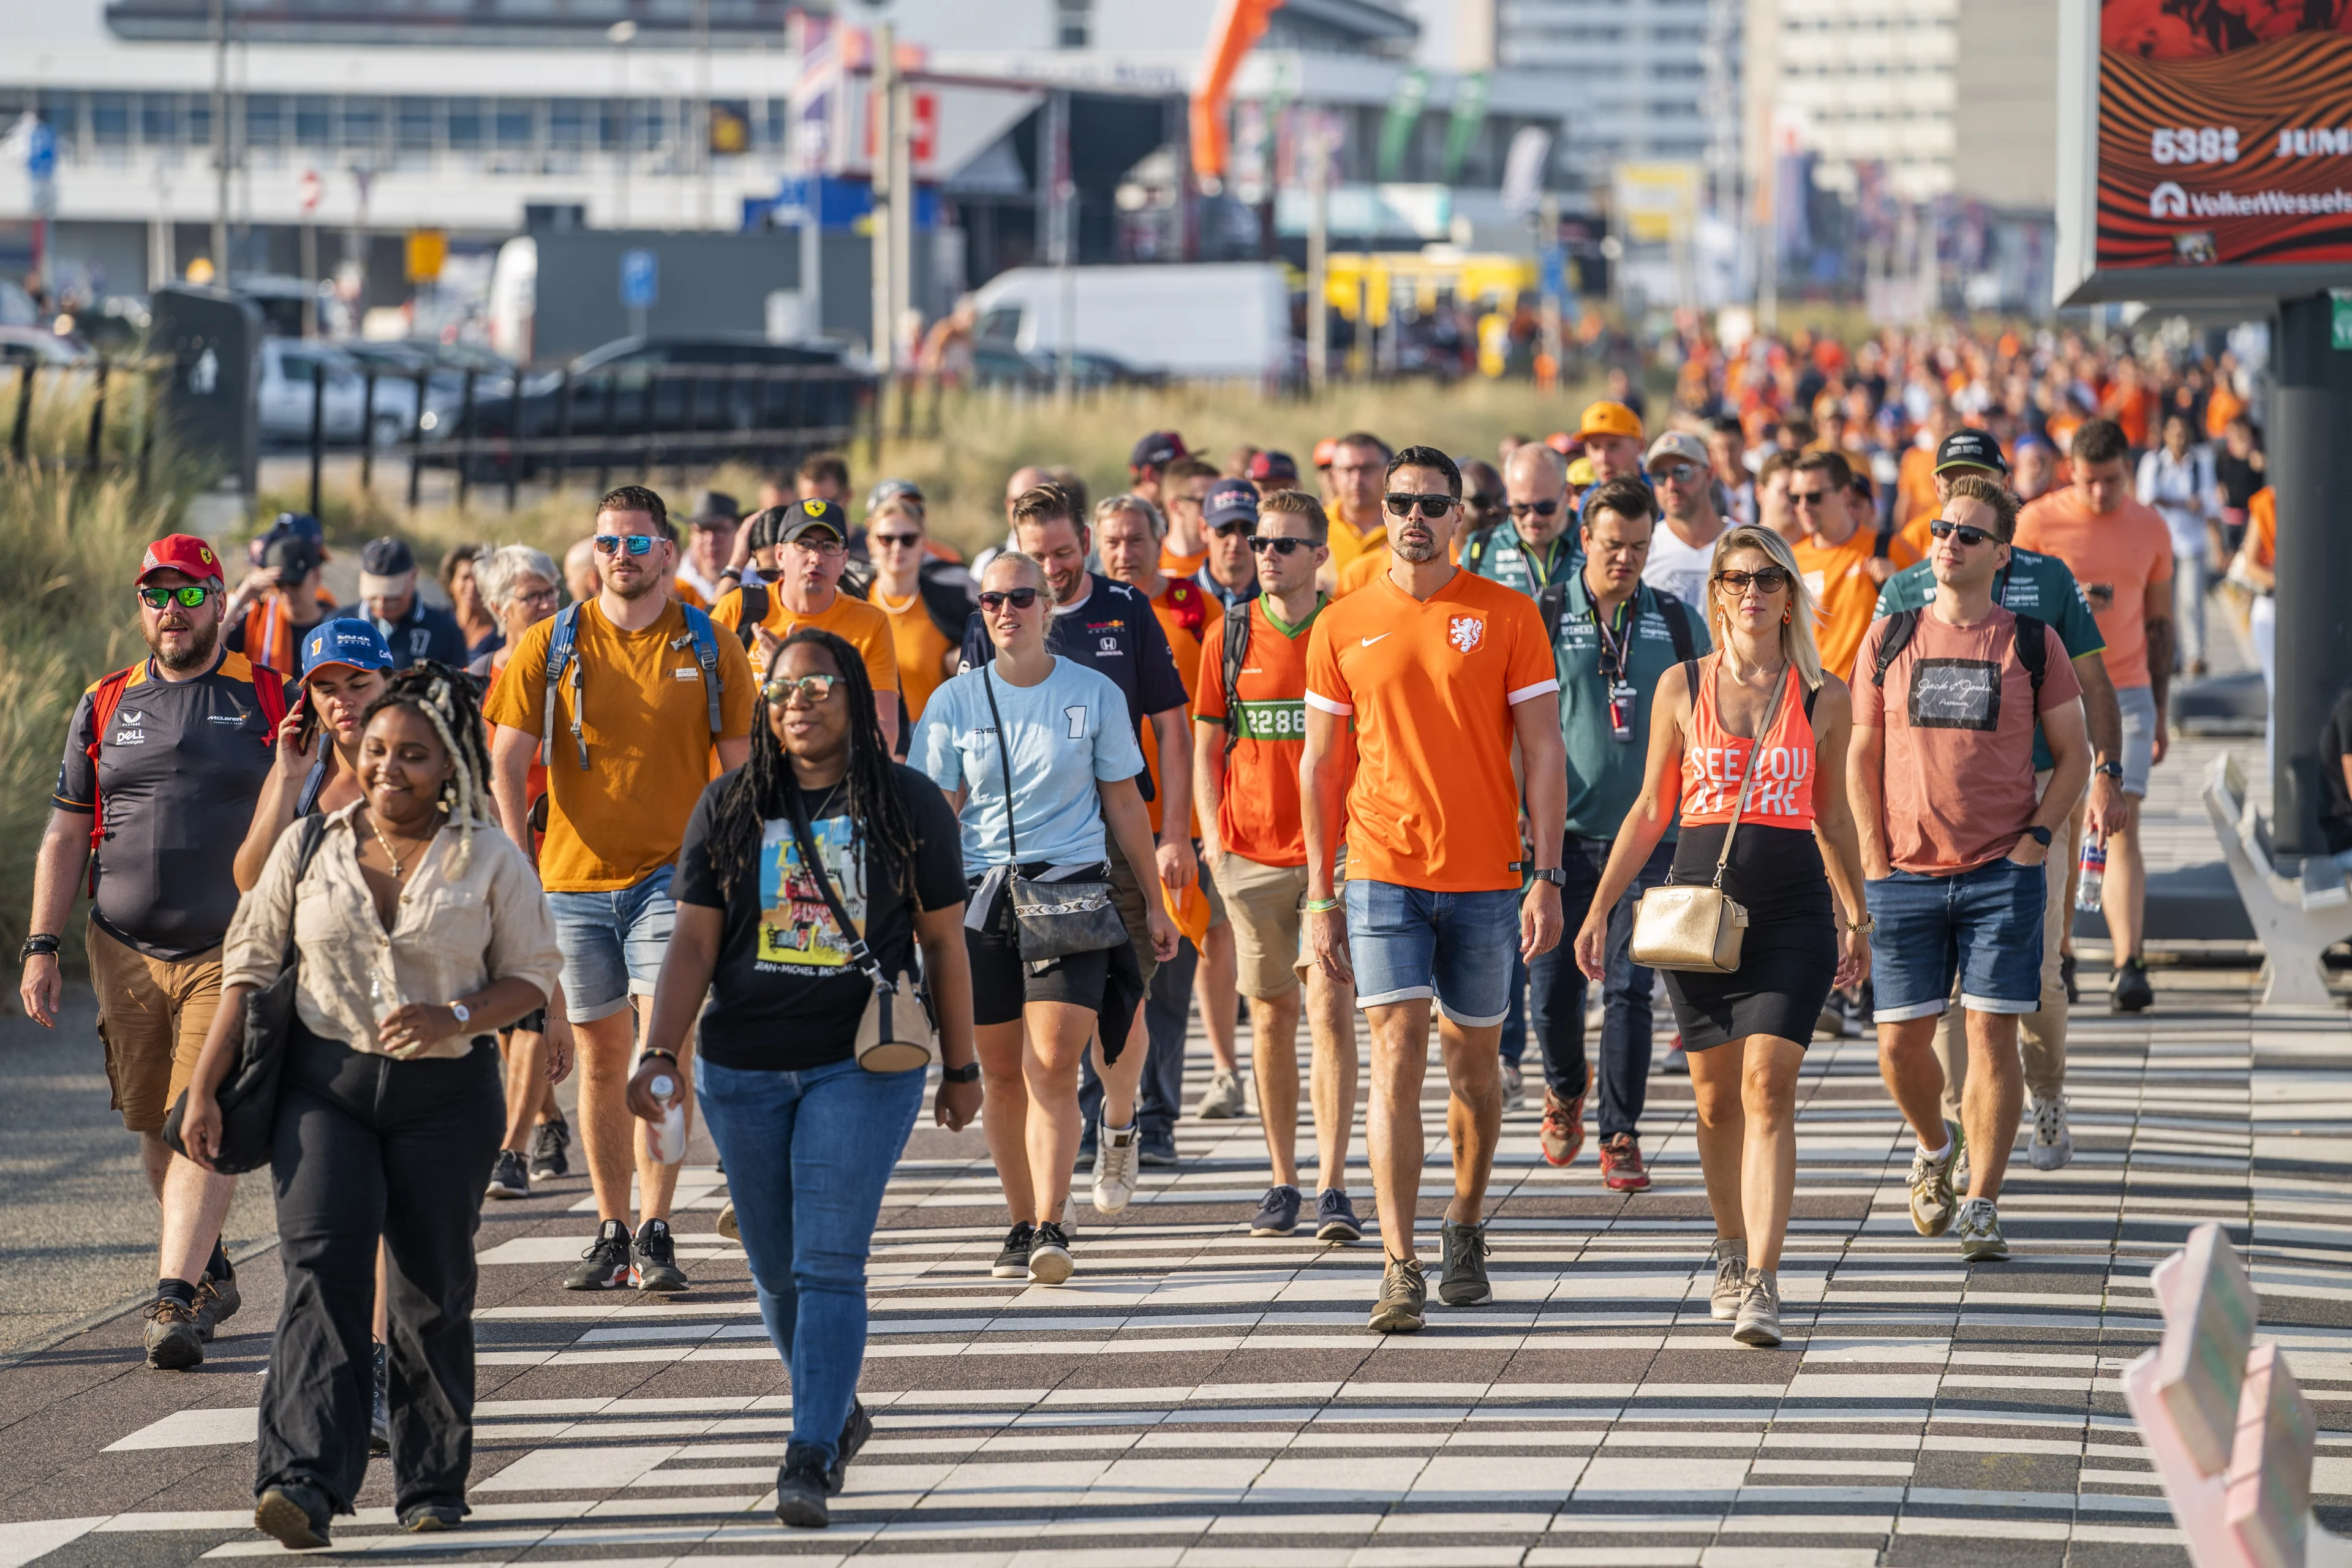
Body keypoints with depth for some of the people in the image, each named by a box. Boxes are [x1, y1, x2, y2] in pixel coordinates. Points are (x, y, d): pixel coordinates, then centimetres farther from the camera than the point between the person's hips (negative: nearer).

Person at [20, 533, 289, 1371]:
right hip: (126, 952, 4)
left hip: (233, 954, -3)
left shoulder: (269, 699, 3)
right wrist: (41, 947, 5)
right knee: (154, 1127, 8)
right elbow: (65, 836, 13)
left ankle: (174, 1300, -19)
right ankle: (209, 1271, 26)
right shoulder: (105, 707, 10)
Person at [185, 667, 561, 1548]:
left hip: (446, 1095, 0)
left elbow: (532, 976, 4)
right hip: (326, 1085, 0)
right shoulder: (310, 847, 4)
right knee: (323, 1270, -16)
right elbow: (250, 964, 9)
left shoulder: (490, 860, 1)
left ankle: (432, 1485, 20)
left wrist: (454, 1020, -16)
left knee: (433, 1292, 6)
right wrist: (204, 1088, 4)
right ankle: (306, 1482, -25)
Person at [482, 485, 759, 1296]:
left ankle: (655, 1233, -15)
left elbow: (739, 769, 6)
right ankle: (611, 1233, 18)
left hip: (673, 873, -2)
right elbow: (507, 762, 2)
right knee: (601, 1055, 9)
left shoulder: (710, 649, 2)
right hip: (576, 879, 2)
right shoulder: (551, 645, 3)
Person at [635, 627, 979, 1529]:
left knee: (829, 1262, -12)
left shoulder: (909, 805, 1)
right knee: (776, 1269, 11)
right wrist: (659, 1052, -10)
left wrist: (961, 1067, 9)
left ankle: (811, 1456, -12)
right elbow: (693, 942, 1)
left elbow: (943, 941, 6)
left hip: (863, 1065, -3)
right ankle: (839, 1412, 33)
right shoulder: (729, 809, 4)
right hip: (744, 1071, 3)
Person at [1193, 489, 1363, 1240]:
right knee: (1271, 1016, 8)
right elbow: (1206, 748, 12)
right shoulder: (1230, 640, 6)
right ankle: (1282, 1182, 18)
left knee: (1330, 1009, -10)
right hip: (1253, 854, 3)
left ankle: (1333, 1188, -10)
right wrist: (1212, 835, 1)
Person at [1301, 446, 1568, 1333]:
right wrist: (1319, 895, 5)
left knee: (1473, 1059, 11)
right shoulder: (1342, 628, 4)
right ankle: (1400, 1269, -14)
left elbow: (1543, 754, 1)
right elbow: (1321, 767, 9)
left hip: (1486, 878, 0)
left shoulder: (1507, 617, 0)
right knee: (1397, 1055, -10)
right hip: (1383, 871, 0)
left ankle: (1465, 1228, 32)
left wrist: (1547, 880, -6)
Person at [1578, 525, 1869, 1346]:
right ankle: (1732, 1255, 27)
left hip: (1793, 908, -1)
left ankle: (1761, 1284, -17)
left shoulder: (1823, 697, 5)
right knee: (1716, 1096, 7)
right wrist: (1599, 909, 6)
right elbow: (1650, 810, 10)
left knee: (1768, 1087, -13)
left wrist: (1857, 919, 20)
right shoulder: (1682, 687, 5)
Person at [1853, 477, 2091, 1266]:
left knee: (1992, 1035, -6)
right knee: (1901, 1042, 1)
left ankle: (1982, 1207, 2)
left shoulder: (2031, 642, 2)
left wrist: (2036, 838, -4)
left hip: (2002, 874, -2)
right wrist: (1875, 860, 2)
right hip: (1907, 876, 2)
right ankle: (1934, 1147, 32)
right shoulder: (1889, 639, 6)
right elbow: (1862, 755, 9)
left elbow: (2074, 753, 8)